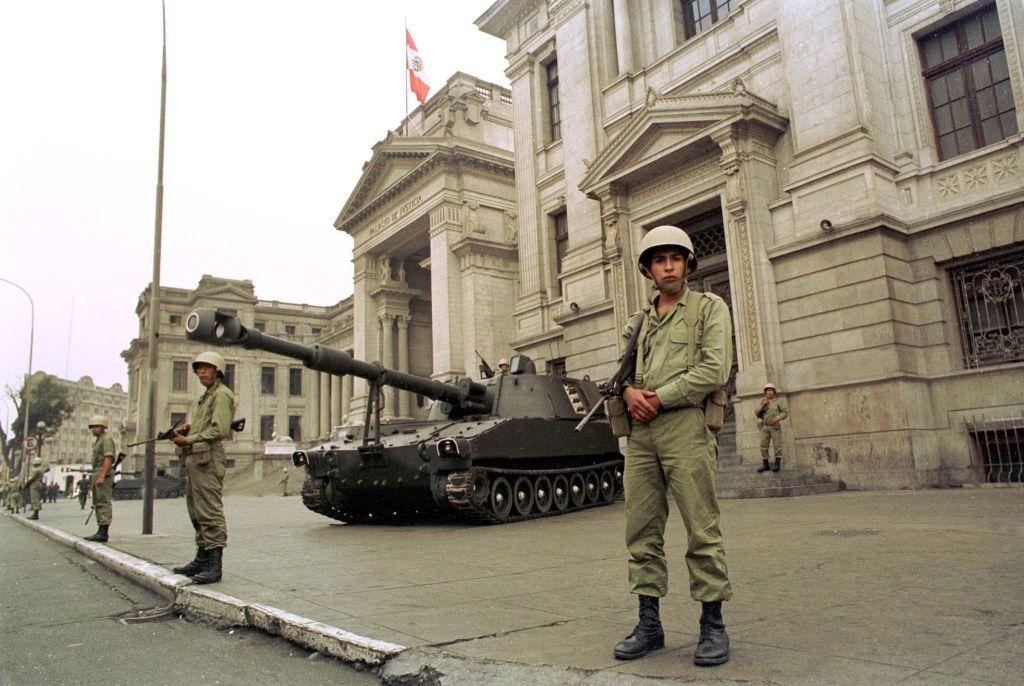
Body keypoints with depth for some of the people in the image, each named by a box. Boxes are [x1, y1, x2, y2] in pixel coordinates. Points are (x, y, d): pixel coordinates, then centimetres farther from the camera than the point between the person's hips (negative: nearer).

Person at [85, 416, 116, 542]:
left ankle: (103, 532, -15)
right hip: (97, 474, 11)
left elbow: (108, 459, -18)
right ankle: (101, 532, 13)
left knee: (104, 503, -12)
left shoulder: (106, 439, -8)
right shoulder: (98, 440, 23)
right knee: (98, 503, 10)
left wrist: (102, 476, -25)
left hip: (104, 475, -11)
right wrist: (95, 478, 20)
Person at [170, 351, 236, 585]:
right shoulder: (206, 397, 26)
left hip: (208, 460, -10)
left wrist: (189, 440, -15)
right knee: (197, 512, 15)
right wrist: (186, 431, 7)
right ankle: (202, 559, 23)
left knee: (210, 512, -11)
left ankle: (215, 565, -10)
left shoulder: (221, 394, -6)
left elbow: (220, 429, -17)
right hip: (195, 460, 10)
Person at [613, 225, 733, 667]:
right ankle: (649, 623, 15)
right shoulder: (639, 322, 22)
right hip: (639, 433, 5)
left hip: (685, 425, -5)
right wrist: (630, 391, -4)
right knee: (642, 531, 5)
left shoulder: (709, 308, 6)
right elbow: (624, 370, 20)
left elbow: (713, 371, -7)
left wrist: (658, 398, -10)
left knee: (701, 529, -4)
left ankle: (712, 626, 9)